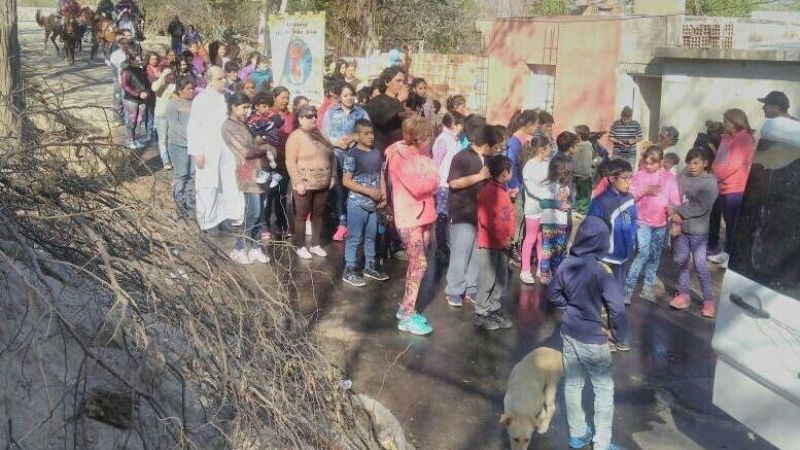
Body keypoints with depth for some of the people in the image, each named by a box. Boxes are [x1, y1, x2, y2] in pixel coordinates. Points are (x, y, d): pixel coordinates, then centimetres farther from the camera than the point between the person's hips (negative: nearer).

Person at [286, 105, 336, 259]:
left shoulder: (320, 134, 10)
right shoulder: (295, 136, -10)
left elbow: (331, 156, 15)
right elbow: (290, 162, -15)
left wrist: (333, 176, 8)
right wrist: (298, 182, -19)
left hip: (323, 183, 6)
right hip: (305, 184, -6)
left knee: (318, 214, 12)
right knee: (302, 215, 4)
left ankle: (315, 244, 24)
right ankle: (300, 246, 14)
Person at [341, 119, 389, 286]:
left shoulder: (376, 153, 6)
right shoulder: (352, 154, -13)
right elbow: (346, 181, -16)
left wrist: (383, 194, -1)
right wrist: (369, 191, -20)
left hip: (373, 203, 6)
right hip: (357, 203, -6)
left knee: (371, 236, 17)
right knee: (355, 238, 1)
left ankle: (370, 267, 30)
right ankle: (349, 271, 10)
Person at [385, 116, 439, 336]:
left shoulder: (421, 152, 9)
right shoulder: (399, 155, -17)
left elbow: (434, 180, 9)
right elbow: (417, 187, -23)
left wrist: (427, 181, -10)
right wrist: (431, 180, -7)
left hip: (424, 214, 8)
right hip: (409, 217, -8)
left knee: (416, 264, 13)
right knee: (419, 265, -9)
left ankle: (406, 308, 25)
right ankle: (408, 317, -2)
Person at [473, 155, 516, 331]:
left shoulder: (504, 190, 10)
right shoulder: (488, 192, -18)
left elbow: (509, 214, 15)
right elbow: (486, 220, -22)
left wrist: (510, 236, 2)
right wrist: (501, 239, -15)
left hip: (503, 243, 9)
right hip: (489, 244, -9)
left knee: (501, 280, 13)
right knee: (487, 280, -2)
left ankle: (494, 310, 24)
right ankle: (481, 314, 7)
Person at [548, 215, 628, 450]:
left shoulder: (567, 264, -6)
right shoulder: (602, 270, -23)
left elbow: (553, 293, 8)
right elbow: (617, 307, -25)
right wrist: (618, 336, -11)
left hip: (569, 333, 6)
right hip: (593, 339, -6)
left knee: (572, 384, 17)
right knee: (604, 389, 9)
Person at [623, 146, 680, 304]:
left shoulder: (669, 177, 0)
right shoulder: (639, 175, -1)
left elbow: (675, 201, 0)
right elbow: (630, 196, -2)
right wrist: (644, 191, -17)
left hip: (661, 223, 3)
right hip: (642, 221, -2)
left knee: (655, 256, 10)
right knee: (644, 253, -14)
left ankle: (647, 289, 21)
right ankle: (627, 288, -8)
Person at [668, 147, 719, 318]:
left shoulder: (710, 182, -10)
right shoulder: (683, 177, 2)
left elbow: (702, 208, -17)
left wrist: (678, 211, -17)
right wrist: (674, 213, -16)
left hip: (698, 230, -5)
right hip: (680, 227, 5)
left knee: (701, 265, -3)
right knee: (681, 262, 12)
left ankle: (708, 300, 6)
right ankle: (683, 294, 24)